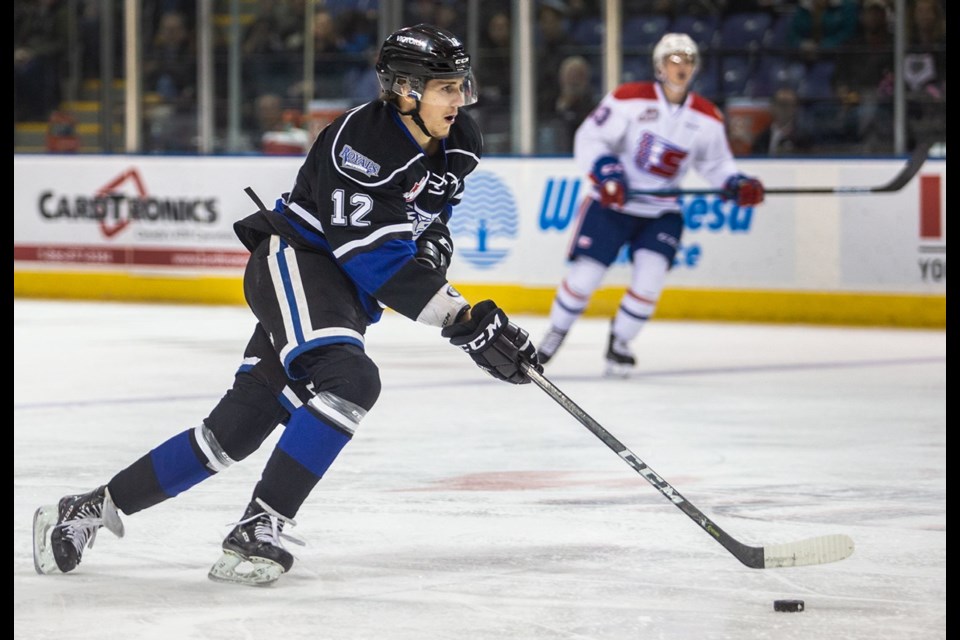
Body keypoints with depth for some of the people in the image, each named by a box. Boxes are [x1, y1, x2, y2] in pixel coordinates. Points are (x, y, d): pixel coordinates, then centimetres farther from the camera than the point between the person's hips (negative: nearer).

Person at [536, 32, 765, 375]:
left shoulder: (706, 117, 1)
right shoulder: (629, 98, -12)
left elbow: (715, 162, 11)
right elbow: (589, 138, -11)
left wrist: (737, 184, -8)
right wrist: (607, 173, -26)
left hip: (662, 213, 3)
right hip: (612, 203, -3)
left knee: (650, 278, -16)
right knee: (585, 274, -5)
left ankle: (620, 343, 7)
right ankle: (556, 333, 22)